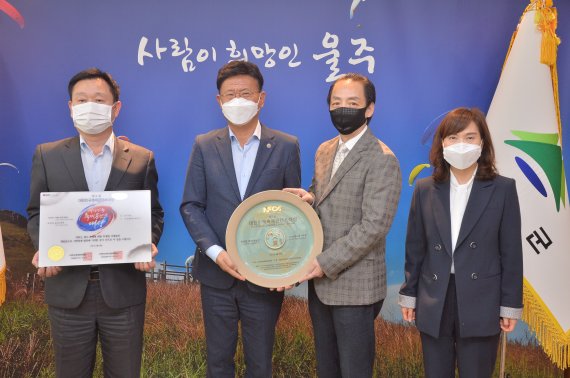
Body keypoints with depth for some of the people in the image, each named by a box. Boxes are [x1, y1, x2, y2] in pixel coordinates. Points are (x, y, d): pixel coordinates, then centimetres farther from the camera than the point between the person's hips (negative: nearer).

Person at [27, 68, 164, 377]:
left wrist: (148, 244, -14)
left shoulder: (141, 158, 3)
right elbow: (37, 213, 6)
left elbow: (153, 213, 6)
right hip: (67, 288, 1)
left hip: (124, 288, 0)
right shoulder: (47, 155, 4)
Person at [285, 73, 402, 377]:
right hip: (320, 282, 7)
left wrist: (326, 263, -20)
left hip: (354, 286, -7)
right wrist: (308, 198, -4)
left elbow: (374, 226, -20)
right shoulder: (324, 151, 10)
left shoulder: (382, 160, -15)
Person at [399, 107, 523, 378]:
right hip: (434, 304, 2)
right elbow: (415, 248, 7)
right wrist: (409, 295, 7)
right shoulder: (425, 190, 2)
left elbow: (511, 252, -2)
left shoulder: (503, 189, -3)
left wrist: (510, 306, -3)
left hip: (481, 305, -2)